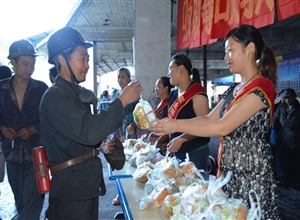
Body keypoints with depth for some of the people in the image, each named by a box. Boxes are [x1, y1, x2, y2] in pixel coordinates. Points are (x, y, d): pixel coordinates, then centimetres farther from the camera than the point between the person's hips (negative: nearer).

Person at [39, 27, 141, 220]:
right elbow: (88, 131, -29)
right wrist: (122, 101, -24)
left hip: (88, 183, 9)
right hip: (71, 189, -8)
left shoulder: (78, 93, 10)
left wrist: (101, 143, 3)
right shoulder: (54, 97, -19)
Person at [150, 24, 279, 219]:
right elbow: (209, 119, 10)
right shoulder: (235, 89, 12)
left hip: (250, 173, -8)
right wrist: (171, 122, 0)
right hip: (230, 170, 8)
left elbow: (223, 127, -21)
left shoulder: (261, 87, -16)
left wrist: (176, 127, -18)